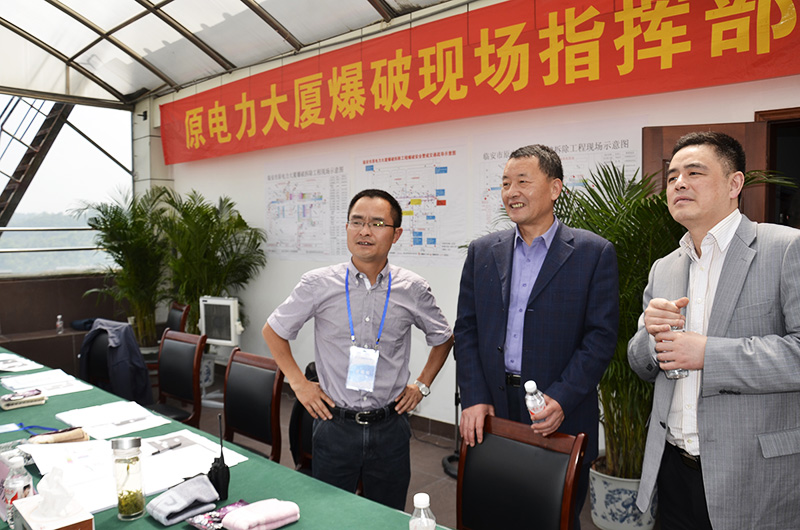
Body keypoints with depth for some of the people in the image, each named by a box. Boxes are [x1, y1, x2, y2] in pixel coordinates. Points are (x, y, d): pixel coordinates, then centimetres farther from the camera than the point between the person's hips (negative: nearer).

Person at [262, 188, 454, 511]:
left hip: (390, 427, 1)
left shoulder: (412, 290, -4)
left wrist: (422, 385, 6)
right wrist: (299, 383, 1)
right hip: (335, 426, -1)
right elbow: (273, 331, 6)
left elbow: (442, 338, 14)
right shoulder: (318, 284, -7)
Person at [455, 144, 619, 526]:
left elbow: (601, 336, -7)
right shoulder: (482, 251, 6)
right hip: (492, 412, 3)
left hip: (562, 415, -2)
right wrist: (474, 398, -3)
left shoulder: (594, 253, -3)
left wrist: (562, 398, -16)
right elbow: (466, 330, 6)